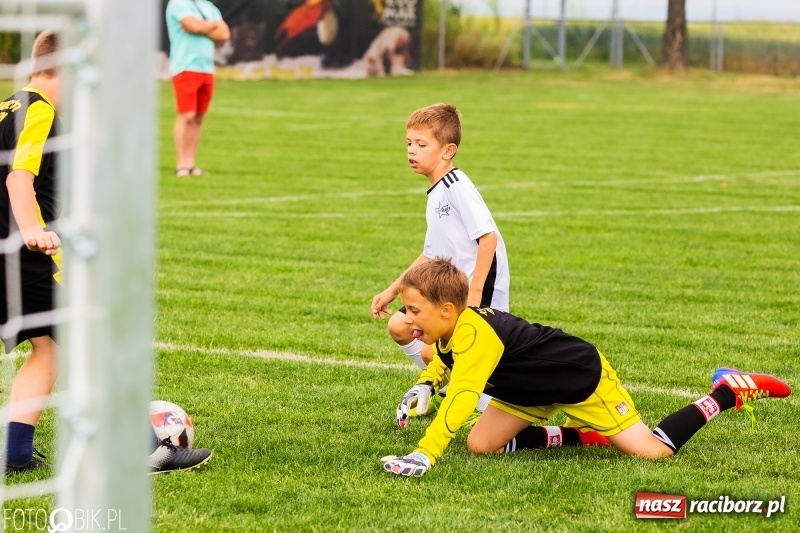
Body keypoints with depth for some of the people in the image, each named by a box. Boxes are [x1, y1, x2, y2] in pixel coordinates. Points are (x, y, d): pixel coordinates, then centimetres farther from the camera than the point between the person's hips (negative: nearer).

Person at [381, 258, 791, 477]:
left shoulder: (473, 334, -37)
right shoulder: (450, 329, -8)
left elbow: (461, 398, -51)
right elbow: (444, 358, 19)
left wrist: (424, 455, -61)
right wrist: (424, 385, -4)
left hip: (583, 376, -9)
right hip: (535, 390, 9)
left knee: (653, 450, -9)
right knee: (481, 445, -2)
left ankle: (728, 393, 15)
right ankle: (583, 435, 15)